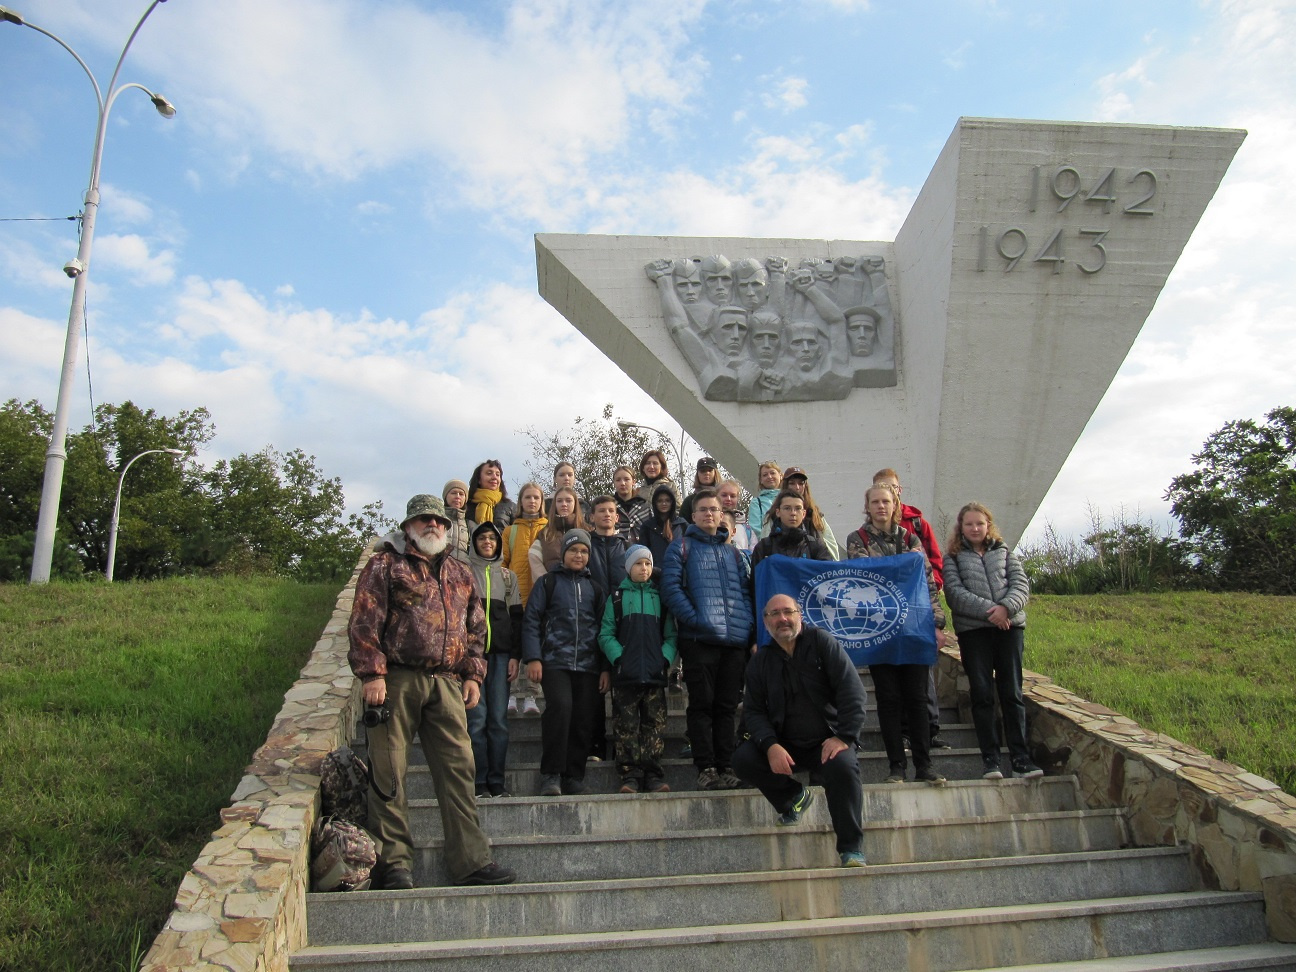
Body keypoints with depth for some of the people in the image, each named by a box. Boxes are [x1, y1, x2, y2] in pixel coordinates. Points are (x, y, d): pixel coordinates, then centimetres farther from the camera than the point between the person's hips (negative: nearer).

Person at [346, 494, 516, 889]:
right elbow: (364, 622, -3)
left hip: (446, 684, 4)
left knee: (458, 769, 2)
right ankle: (394, 862, 11)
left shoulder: (460, 575, 20)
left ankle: (471, 860, 7)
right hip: (396, 680, -4)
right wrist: (372, 673, -11)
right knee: (388, 771, 0)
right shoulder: (385, 565, 5)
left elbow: (476, 629, 22)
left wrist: (472, 675, 12)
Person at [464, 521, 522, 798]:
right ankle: (479, 782, -2)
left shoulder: (508, 576, 18)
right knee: (476, 718, -7)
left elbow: (516, 617, 15)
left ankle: (497, 782, 3)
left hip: (500, 653, 2)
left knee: (499, 720, -2)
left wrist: (515, 656, 6)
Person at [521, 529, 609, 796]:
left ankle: (574, 777, 11)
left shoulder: (594, 587, 18)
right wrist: (532, 658, -8)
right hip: (555, 661, -3)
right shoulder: (548, 582, 10)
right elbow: (531, 621, 3)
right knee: (560, 706, -23)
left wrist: (605, 668, 11)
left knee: (583, 720, -2)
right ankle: (551, 774, -13)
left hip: (588, 665, 3)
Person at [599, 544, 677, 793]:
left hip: (655, 673, 2)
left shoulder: (659, 597, 16)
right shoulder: (617, 597, 10)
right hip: (625, 674, -2)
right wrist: (618, 657, -10)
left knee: (655, 724, 0)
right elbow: (606, 634, 4)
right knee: (626, 725, -2)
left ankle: (652, 773, 4)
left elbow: (670, 634, 12)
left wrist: (666, 658, -4)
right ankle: (630, 775, 1)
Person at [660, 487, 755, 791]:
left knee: (726, 707, 6)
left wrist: (749, 626, 3)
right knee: (702, 705, -3)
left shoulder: (733, 552, 22)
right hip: (700, 640, -4)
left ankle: (725, 768, 10)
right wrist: (695, 619, -15)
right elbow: (670, 587, -4)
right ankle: (706, 768, 1)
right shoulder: (681, 547, 8)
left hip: (735, 640, 4)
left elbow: (746, 591, 19)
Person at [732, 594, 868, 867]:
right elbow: (753, 711, 1)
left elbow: (852, 690, -10)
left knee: (843, 766, -34)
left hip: (827, 741, -3)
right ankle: (795, 796, 7)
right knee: (743, 759, -21)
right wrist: (770, 745, -18)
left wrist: (844, 736, -18)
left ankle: (851, 850, -16)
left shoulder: (821, 642, -4)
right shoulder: (760, 661, 6)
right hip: (784, 745, 3)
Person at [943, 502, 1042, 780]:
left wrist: (1006, 607, -15)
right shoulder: (953, 557, 8)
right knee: (982, 694, -1)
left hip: (1009, 626, 2)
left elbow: (1021, 584, 5)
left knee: (1012, 693, 1)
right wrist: (989, 610, -17)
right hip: (972, 630, -2)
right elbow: (955, 593, -6)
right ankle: (990, 757, 4)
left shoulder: (1004, 552, 16)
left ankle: (1019, 756, 5)